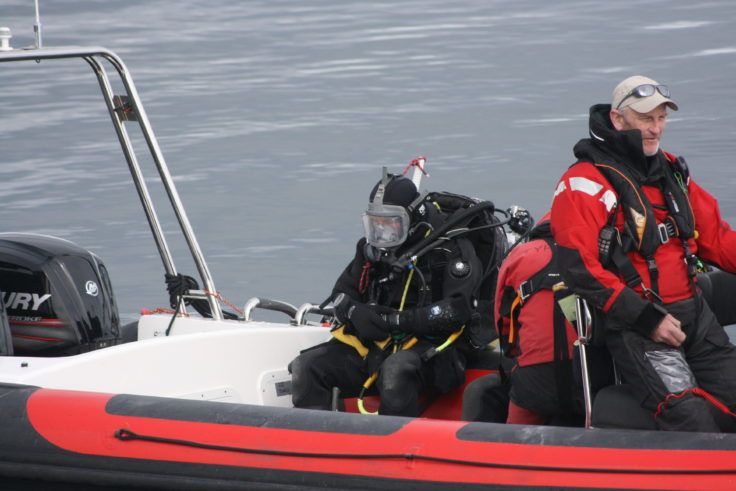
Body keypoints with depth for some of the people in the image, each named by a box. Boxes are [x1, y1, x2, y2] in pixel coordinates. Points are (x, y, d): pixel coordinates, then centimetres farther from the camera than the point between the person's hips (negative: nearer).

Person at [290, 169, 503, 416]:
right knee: (306, 366, -11)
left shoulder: (451, 248, -5)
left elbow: (457, 310, -15)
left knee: (396, 369, -41)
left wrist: (397, 320, -18)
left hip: (432, 345, -7)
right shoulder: (373, 247, 13)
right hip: (374, 343, 7)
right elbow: (342, 292, 20)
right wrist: (355, 312, -6)